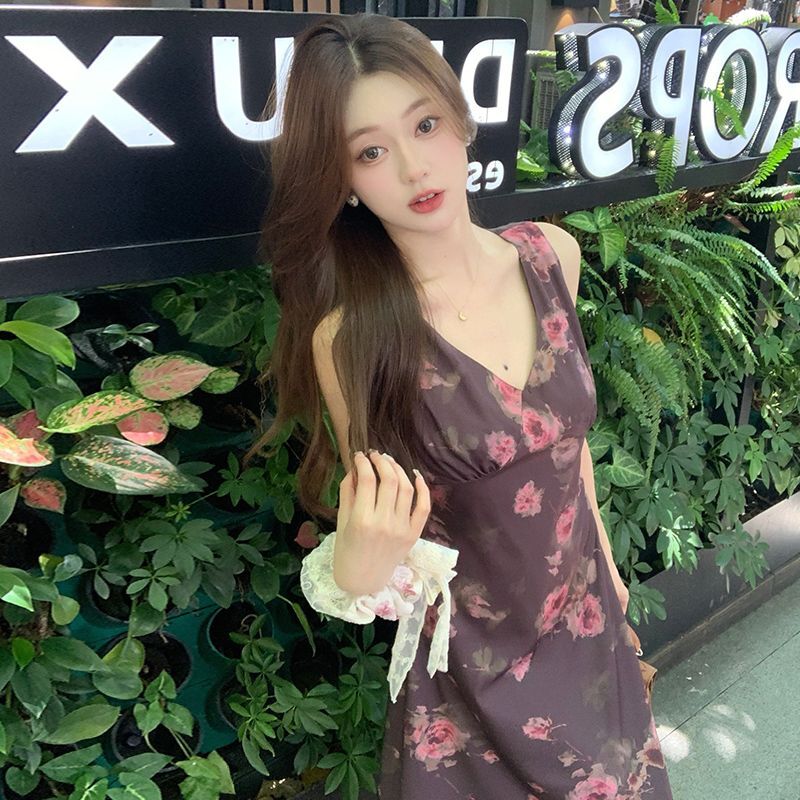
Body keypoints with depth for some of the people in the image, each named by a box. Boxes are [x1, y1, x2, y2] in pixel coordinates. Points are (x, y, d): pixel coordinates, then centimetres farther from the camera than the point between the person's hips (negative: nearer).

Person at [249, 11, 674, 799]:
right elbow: (376, 533, -13)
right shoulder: (350, 335, -23)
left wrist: (605, 559, 13)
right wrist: (358, 570, -35)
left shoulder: (551, 255, -10)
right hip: (469, 672, -4)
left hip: (588, 626, 5)